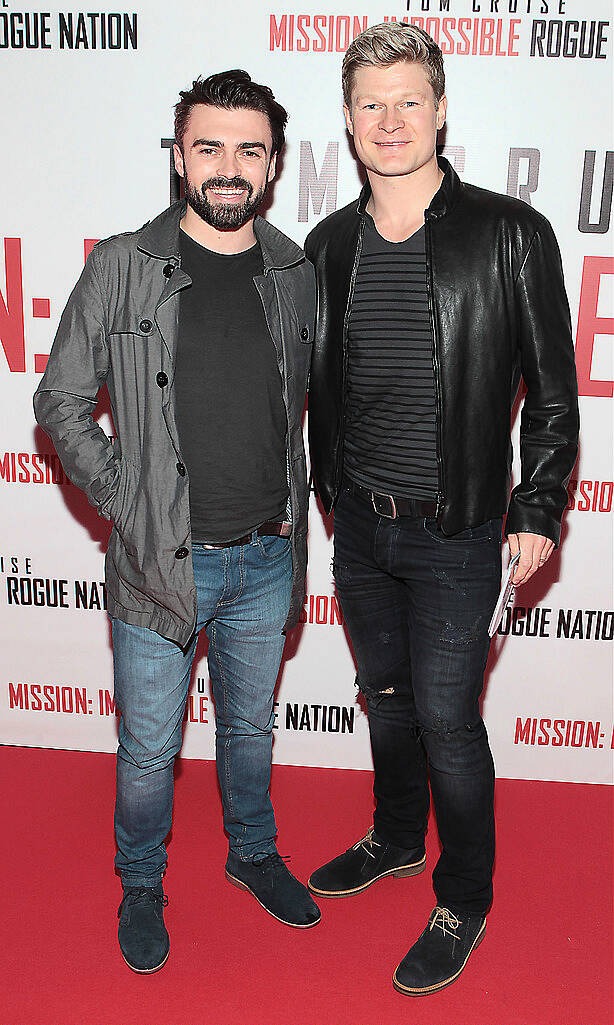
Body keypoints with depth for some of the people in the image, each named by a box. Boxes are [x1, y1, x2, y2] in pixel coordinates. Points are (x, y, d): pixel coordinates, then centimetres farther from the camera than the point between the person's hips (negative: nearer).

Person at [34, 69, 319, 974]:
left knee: (251, 724, 22)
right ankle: (141, 886, 39)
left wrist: (294, 504, 7)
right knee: (149, 747, 12)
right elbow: (61, 401, -3)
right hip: (161, 559, -3)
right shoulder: (121, 269, -8)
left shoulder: (297, 274, 1)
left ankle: (252, 853, 47)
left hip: (267, 558, 3)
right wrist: (126, 501, -8)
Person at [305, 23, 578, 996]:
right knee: (386, 696, 21)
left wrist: (539, 512, -7)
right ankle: (396, 841, 46)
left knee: (447, 720, 4)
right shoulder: (328, 244, 4)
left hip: (456, 531, -4)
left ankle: (464, 900, 29)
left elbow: (552, 389, -5)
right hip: (357, 521, 5)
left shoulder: (510, 234, -9)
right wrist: (322, 487, 12)